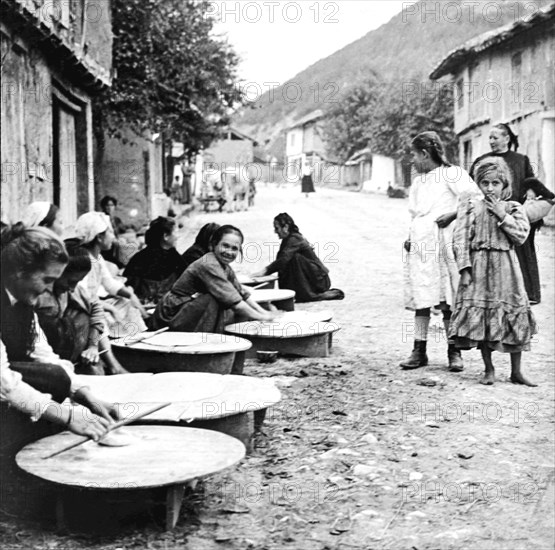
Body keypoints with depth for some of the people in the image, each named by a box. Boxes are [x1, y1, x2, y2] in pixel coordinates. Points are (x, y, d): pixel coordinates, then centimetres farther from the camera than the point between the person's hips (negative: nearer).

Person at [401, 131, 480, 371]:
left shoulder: (451, 173, -2)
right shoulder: (417, 182, 20)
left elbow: (476, 198, -8)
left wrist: (453, 214, -14)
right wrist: (409, 237, 12)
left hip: (443, 243, -6)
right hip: (419, 246, 6)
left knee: (448, 302, -1)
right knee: (420, 301, 3)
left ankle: (454, 352, 6)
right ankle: (419, 351, 7)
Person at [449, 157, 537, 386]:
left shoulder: (513, 208, 7)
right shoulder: (469, 206, 4)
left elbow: (521, 236, -5)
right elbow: (461, 239, -2)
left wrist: (502, 215, -11)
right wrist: (465, 268, -10)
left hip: (505, 269, 1)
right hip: (478, 268, 0)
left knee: (514, 318, 2)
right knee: (479, 317, 0)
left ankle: (516, 372, 14)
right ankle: (489, 369, 15)